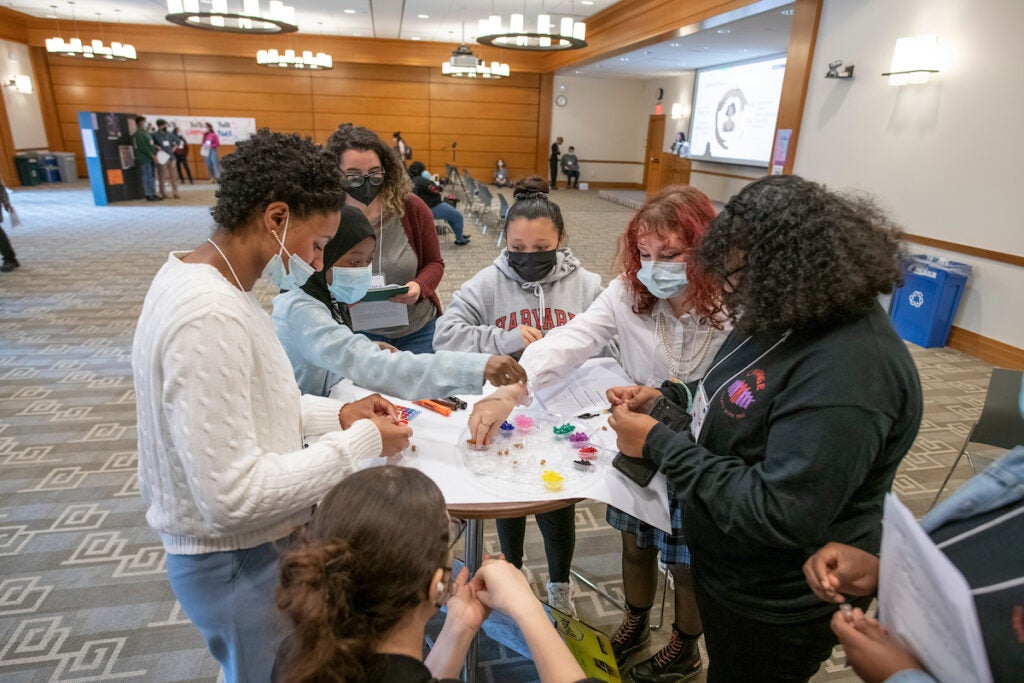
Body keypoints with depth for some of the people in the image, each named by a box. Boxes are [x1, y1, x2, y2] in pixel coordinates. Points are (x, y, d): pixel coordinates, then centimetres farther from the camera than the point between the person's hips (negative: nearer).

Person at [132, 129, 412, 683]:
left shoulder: (195, 276, 0)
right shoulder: (210, 318, -31)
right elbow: (234, 496, -30)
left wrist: (337, 415, 0)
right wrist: (363, 441, -21)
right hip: (241, 561, -8)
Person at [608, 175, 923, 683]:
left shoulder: (845, 376, -35)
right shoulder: (795, 318, -5)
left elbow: (778, 515, -34)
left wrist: (660, 444, -28)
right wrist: (668, 395, -3)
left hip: (774, 609, -8)